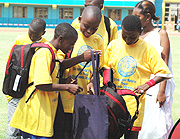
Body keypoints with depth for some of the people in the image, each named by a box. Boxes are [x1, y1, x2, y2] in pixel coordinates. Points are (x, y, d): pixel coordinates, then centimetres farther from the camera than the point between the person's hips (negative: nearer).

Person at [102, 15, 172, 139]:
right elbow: (106, 68, 18)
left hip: (134, 101, -3)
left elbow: (164, 73, -1)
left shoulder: (147, 49, 0)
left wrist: (147, 84, -13)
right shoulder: (114, 45, 8)